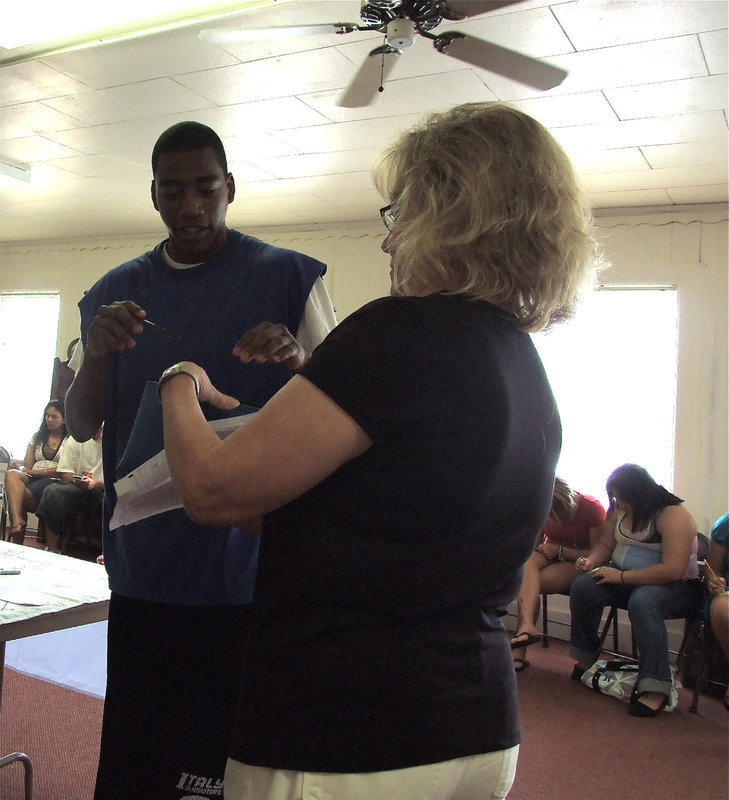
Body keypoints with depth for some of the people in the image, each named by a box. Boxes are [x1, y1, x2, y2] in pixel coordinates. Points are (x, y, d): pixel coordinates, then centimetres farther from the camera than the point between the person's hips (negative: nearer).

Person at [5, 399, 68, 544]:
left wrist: (34, 471, -9)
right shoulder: (37, 437, 23)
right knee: (11, 474, -32)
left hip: (54, 482, -4)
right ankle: (17, 522, -48)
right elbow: (27, 465, 16)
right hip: (33, 479, 4)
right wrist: (20, 467, -9)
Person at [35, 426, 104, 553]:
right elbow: (64, 473, 4)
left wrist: (96, 484, -26)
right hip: (78, 489, 3)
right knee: (52, 492, -28)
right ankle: (52, 550, -21)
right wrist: (78, 480, -19)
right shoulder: (75, 439, 4)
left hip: (104, 490, -2)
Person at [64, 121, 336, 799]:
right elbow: (81, 425, 8)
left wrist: (297, 361, -22)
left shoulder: (291, 278, 0)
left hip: (250, 567, -3)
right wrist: (97, 354, -12)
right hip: (143, 564, 3)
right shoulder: (114, 293, 11)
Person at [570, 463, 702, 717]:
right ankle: (586, 657, -1)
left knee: (642, 601, -39)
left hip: (678, 587, -7)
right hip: (626, 580, 7)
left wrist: (622, 577, -27)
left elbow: (673, 570, -28)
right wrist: (590, 561, -9)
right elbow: (605, 544, 14)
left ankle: (656, 688, -35)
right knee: (582, 586, -19)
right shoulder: (618, 510, 4)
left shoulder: (673, 515, -19)